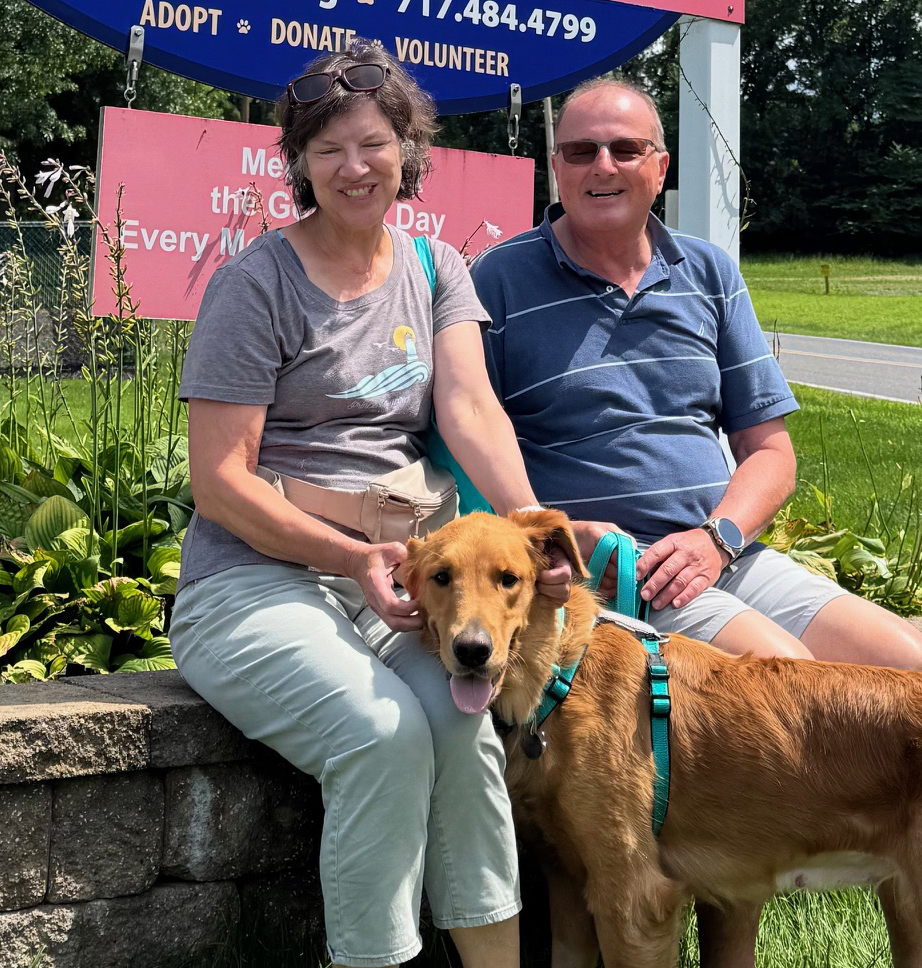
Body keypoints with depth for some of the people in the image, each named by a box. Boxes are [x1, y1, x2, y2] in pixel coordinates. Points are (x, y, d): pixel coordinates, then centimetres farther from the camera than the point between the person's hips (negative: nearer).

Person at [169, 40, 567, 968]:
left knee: (461, 718, -27)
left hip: (393, 569, 4)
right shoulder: (256, 282, -3)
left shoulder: (435, 268, 13)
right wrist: (353, 557, -19)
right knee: (385, 731, -30)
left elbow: (470, 410, -3)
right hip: (253, 578, -4)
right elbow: (218, 480, -7)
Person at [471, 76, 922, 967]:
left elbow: (768, 447, 13)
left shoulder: (709, 275, 14)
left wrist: (716, 537, -6)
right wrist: (565, 535, -17)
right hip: (597, 572, -5)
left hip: (722, 554, 6)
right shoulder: (499, 283, 1)